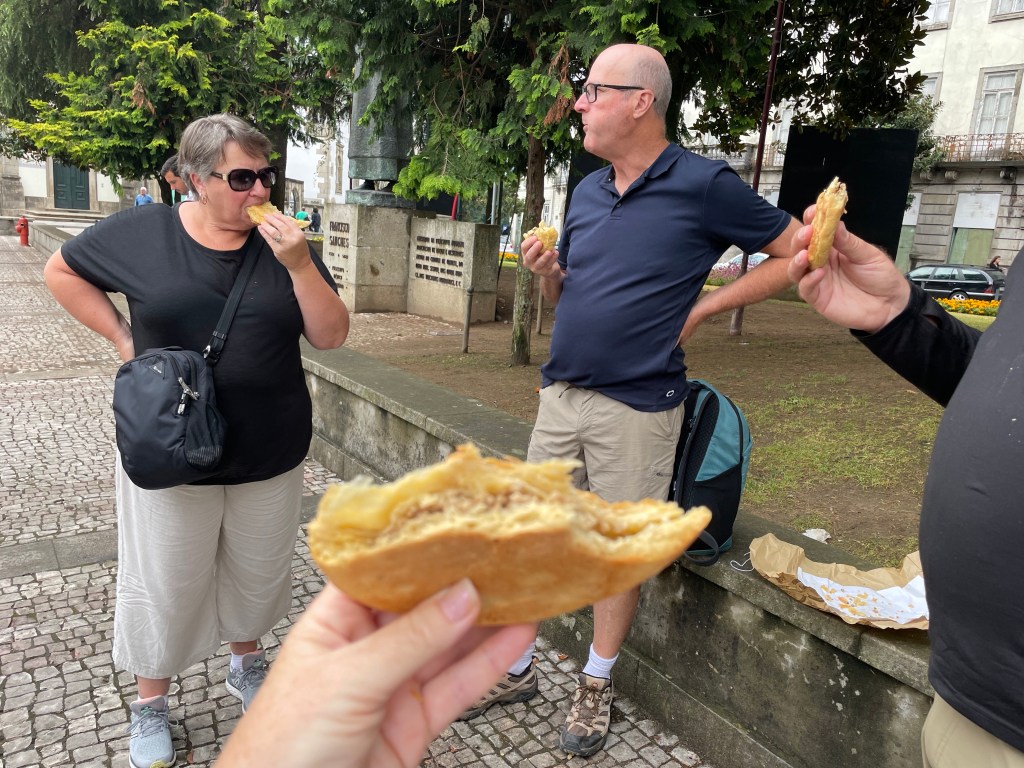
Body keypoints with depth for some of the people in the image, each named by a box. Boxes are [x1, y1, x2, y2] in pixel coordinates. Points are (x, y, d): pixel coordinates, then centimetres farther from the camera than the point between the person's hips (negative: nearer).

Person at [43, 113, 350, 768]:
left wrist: (299, 265, -23)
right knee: (165, 583, 13)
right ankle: (150, 703, 36)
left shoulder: (285, 244, -4)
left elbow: (331, 336, -9)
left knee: (257, 573, 19)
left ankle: (248, 663, 46)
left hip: (271, 458, 2)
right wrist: (123, 338, -3)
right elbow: (62, 271, 8)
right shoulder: (143, 231, -6)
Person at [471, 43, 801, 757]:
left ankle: (597, 683, 30)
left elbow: (795, 253, -3)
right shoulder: (587, 191, 11)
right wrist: (547, 270, -3)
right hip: (562, 395, 6)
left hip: (636, 408, -6)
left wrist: (701, 308, -7)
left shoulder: (704, 185, -8)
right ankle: (517, 669, 31)